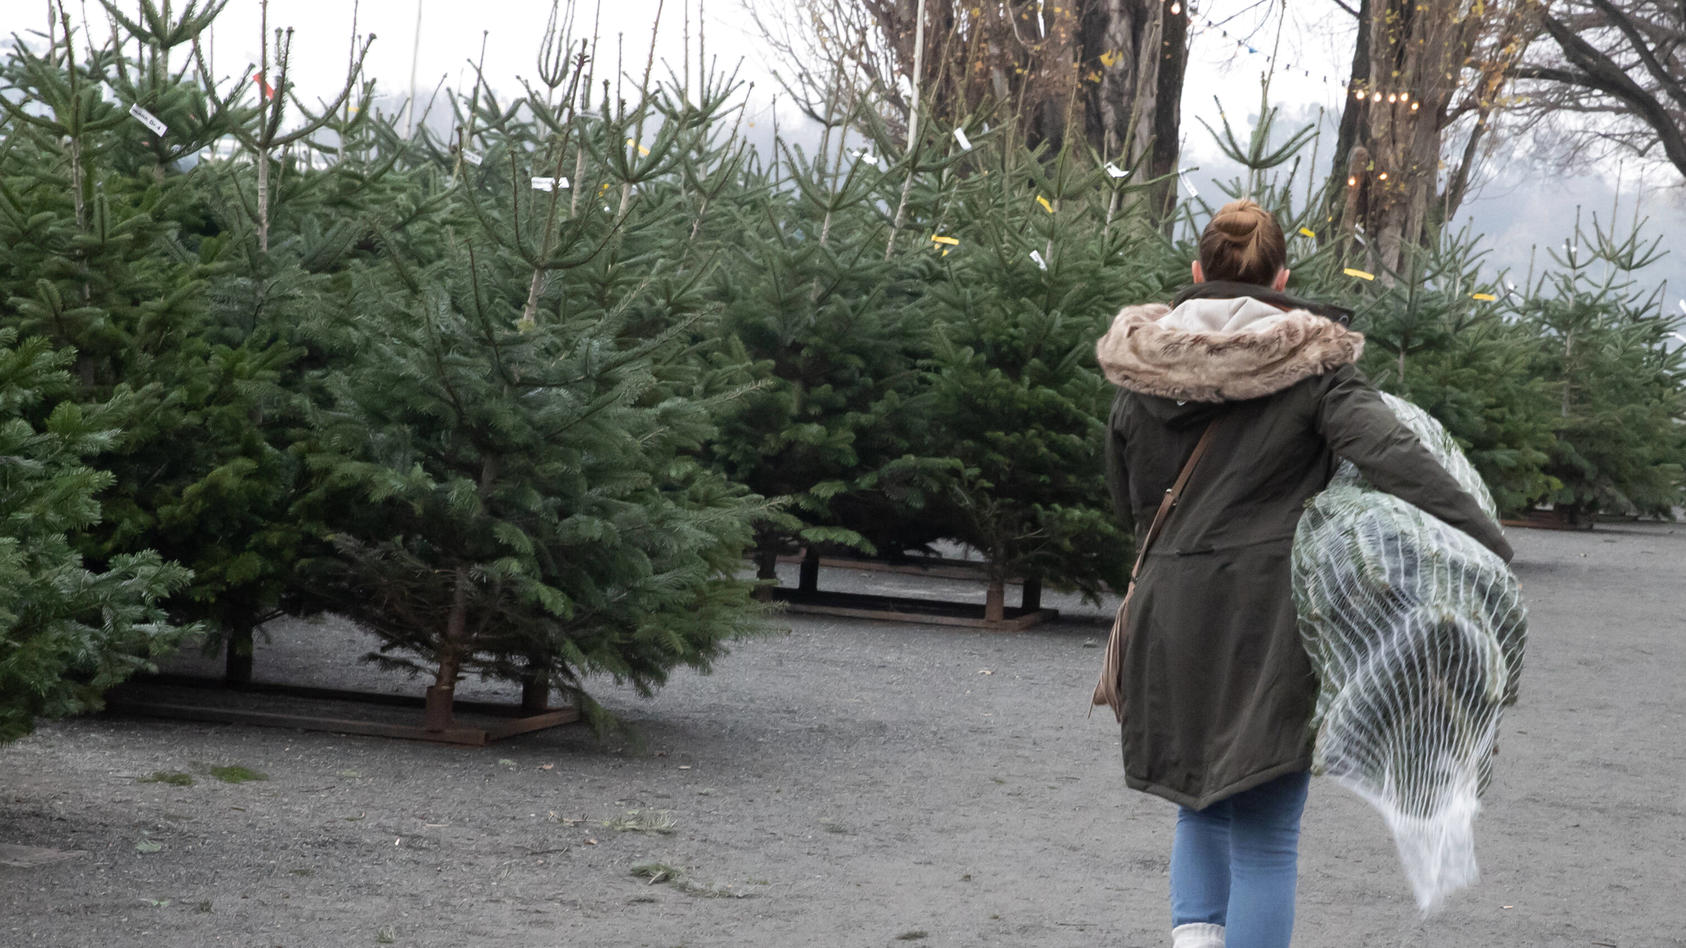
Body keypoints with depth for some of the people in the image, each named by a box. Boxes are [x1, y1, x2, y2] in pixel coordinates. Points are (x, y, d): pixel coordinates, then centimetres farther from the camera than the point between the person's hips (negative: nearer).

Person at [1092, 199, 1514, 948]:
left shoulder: (1143, 374, 6)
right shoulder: (1308, 366, -4)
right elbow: (1390, 454, -18)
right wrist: (1488, 547, -21)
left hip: (1171, 625, 4)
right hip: (1268, 631, -4)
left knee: (1203, 809, 22)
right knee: (1264, 837, 1)